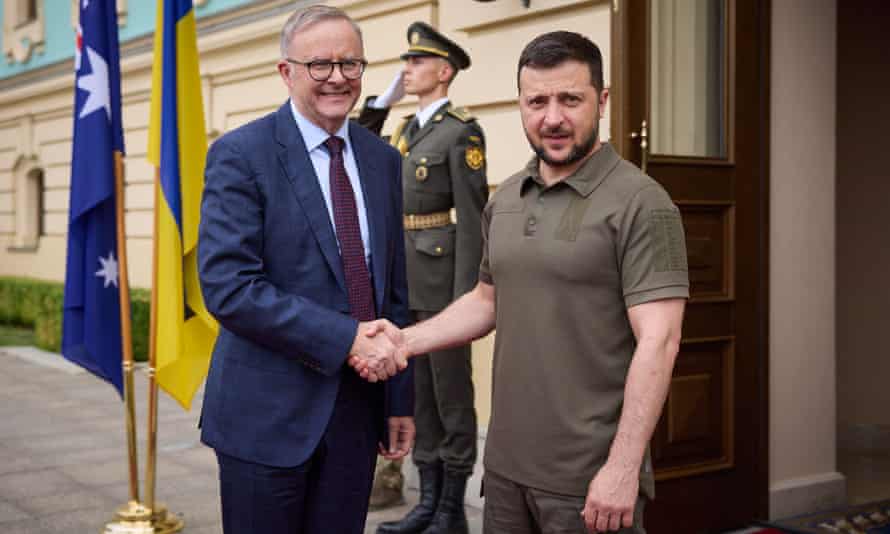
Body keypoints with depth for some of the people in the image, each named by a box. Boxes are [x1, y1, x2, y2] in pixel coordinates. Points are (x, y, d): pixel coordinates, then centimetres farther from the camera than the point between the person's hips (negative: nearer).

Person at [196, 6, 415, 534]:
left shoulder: (383, 160, 8)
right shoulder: (240, 154, -9)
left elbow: (394, 289, 12)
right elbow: (228, 287, -19)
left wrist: (400, 398, 11)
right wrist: (346, 338, -21)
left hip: (357, 408, 5)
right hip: (268, 412, -5)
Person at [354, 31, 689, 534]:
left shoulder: (640, 203, -13)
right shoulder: (505, 200, 8)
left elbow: (658, 342, -18)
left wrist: (623, 468, -22)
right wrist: (407, 340, 3)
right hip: (506, 463, 6)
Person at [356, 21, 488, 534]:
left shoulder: (462, 131, -9)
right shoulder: (406, 128, 15)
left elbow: (472, 218, -14)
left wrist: (467, 297, -18)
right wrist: (380, 101, 15)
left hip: (443, 279, -8)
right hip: (405, 281, 9)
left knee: (451, 395, 1)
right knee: (419, 393, 12)